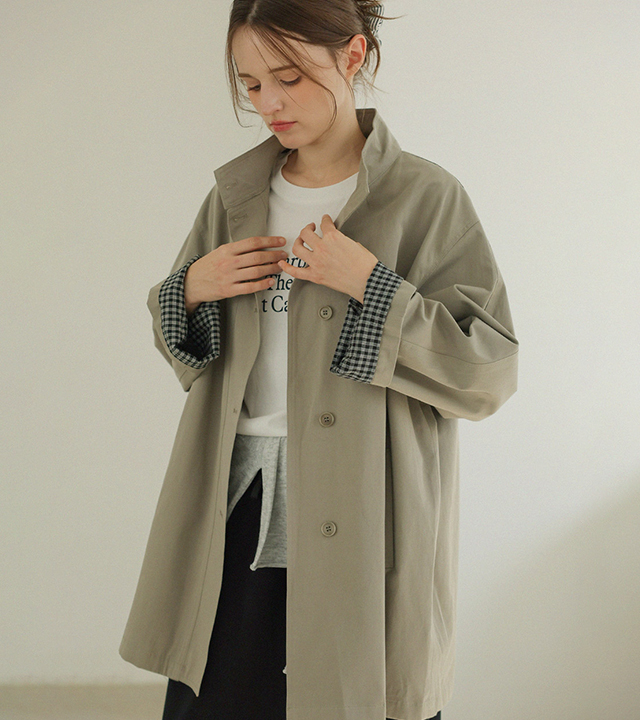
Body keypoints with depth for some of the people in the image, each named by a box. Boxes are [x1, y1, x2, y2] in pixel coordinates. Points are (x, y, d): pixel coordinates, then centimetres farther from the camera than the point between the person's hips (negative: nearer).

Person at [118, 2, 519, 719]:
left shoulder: (424, 197, -5)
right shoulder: (236, 195, 9)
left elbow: (489, 370, -9)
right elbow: (177, 344, 18)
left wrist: (373, 286, -18)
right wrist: (191, 288, -4)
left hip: (361, 530, -4)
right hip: (236, 511, 4)